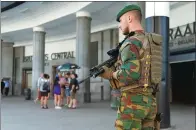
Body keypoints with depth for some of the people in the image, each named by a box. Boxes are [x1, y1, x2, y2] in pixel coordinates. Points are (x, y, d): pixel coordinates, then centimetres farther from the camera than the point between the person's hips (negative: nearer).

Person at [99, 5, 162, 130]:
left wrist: (112, 74, -5)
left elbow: (131, 74, -26)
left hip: (131, 102, -9)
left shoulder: (131, 43, -12)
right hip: (148, 102, 9)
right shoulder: (151, 43, 18)